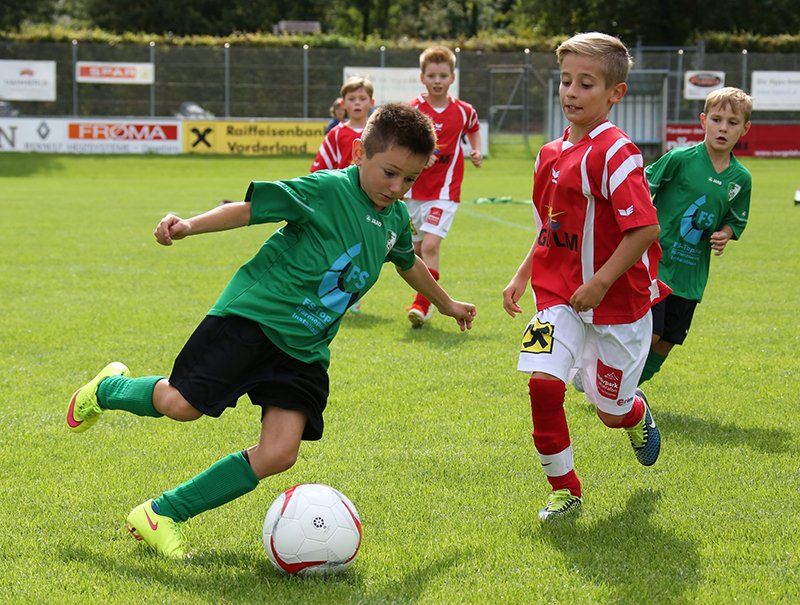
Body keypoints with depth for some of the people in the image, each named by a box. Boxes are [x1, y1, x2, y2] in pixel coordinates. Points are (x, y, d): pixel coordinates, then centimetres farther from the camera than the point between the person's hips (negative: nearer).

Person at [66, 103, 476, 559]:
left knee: (280, 454, -11)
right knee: (182, 404, -16)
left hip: (305, 347, 6)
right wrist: (191, 225, -31)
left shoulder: (396, 219, 12)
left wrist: (448, 304, 49)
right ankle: (108, 389, 20)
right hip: (253, 316, -6)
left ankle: (161, 515, -2)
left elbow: (409, 263, 34)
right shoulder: (328, 189, -12)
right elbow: (250, 208, -16)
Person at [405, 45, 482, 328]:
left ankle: (422, 305, -13)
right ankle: (425, 300, 33)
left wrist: (477, 151, 6)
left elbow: (473, 128, 23)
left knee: (430, 245, -17)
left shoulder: (463, 111, 0)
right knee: (416, 250, 12)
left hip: (445, 191, -2)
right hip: (414, 190, 2)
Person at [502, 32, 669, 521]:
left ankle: (638, 414, 47)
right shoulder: (551, 155, 6)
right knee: (544, 381, -15)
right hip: (560, 297, 5)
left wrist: (599, 284, -24)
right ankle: (564, 489, 2)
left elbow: (646, 228, -25)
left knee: (611, 410, 7)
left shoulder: (615, 154, -18)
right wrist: (522, 277, 11)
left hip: (617, 301, -5)